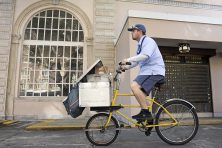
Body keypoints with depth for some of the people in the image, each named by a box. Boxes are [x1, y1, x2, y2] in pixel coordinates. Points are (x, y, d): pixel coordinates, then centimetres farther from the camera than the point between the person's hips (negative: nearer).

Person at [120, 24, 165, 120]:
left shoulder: (148, 41, -7)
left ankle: (146, 112, -19)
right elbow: (137, 61, 21)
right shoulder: (140, 44, 23)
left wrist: (128, 60, -28)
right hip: (146, 71, 11)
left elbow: (145, 56, -26)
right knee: (141, 94, 12)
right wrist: (126, 67, 7)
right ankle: (148, 118, 20)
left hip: (154, 71, -10)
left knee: (134, 86, -26)